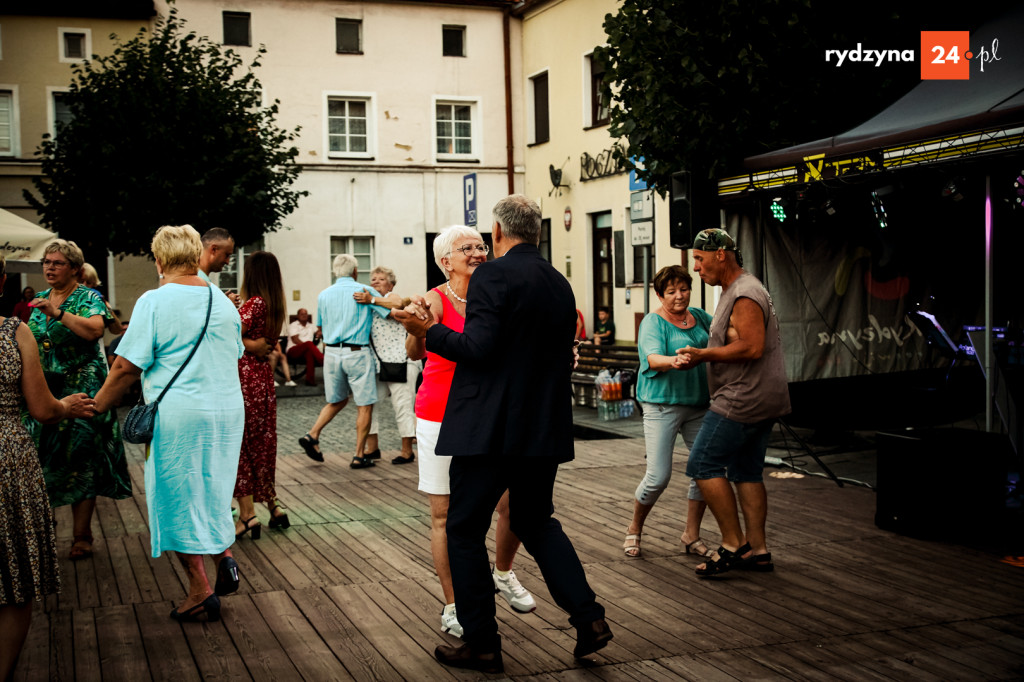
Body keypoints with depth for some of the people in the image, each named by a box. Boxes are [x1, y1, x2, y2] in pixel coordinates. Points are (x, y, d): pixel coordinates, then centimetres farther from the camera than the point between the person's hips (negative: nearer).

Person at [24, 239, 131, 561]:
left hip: (80, 389, -5)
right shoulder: (39, 300, 13)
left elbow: (95, 330, -24)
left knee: (80, 461, -2)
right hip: (44, 391, 5)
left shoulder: (88, 298, -4)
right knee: (43, 460, 2)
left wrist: (58, 312, -29)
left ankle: (82, 535, 5)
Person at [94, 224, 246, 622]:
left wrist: (99, 405, 3)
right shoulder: (223, 303, 8)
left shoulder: (154, 302, -10)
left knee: (178, 499, 6)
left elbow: (128, 367, -12)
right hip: (227, 410, 6)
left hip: (178, 416, -6)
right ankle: (224, 554, 4)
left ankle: (201, 593, 10)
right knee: (211, 489, 22)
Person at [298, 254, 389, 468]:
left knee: (337, 400, 21)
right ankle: (359, 456, 4)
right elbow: (393, 314, -3)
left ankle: (312, 435, 6)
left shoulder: (324, 295, 8)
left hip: (331, 353, 5)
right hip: (357, 353, -5)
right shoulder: (364, 291, -4)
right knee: (365, 405, 4)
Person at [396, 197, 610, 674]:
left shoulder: (493, 276, -11)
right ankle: (588, 617, 11)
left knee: (464, 530, 6)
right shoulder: (560, 284, 12)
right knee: (536, 521, 22)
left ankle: (481, 644, 9)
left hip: (490, 429, -7)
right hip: (545, 429, 8)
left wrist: (429, 330, -8)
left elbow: (479, 348, -20)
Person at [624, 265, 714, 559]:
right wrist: (671, 361, -44)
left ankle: (692, 536, 15)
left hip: (698, 404, 6)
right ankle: (634, 530, 15)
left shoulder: (698, 316, 13)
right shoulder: (653, 322, -7)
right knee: (658, 476, -10)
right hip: (663, 405, -6)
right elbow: (652, 358, -23)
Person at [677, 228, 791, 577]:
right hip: (760, 401, 11)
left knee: (703, 464, -7)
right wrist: (700, 356, 15)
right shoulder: (734, 290, 18)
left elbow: (752, 347, -25)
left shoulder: (745, 295, -16)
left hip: (744, 400, -11)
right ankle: (757, 549, 15)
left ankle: (734, 543, -3)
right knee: (746, 471, 12)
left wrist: (703, 354, -20)